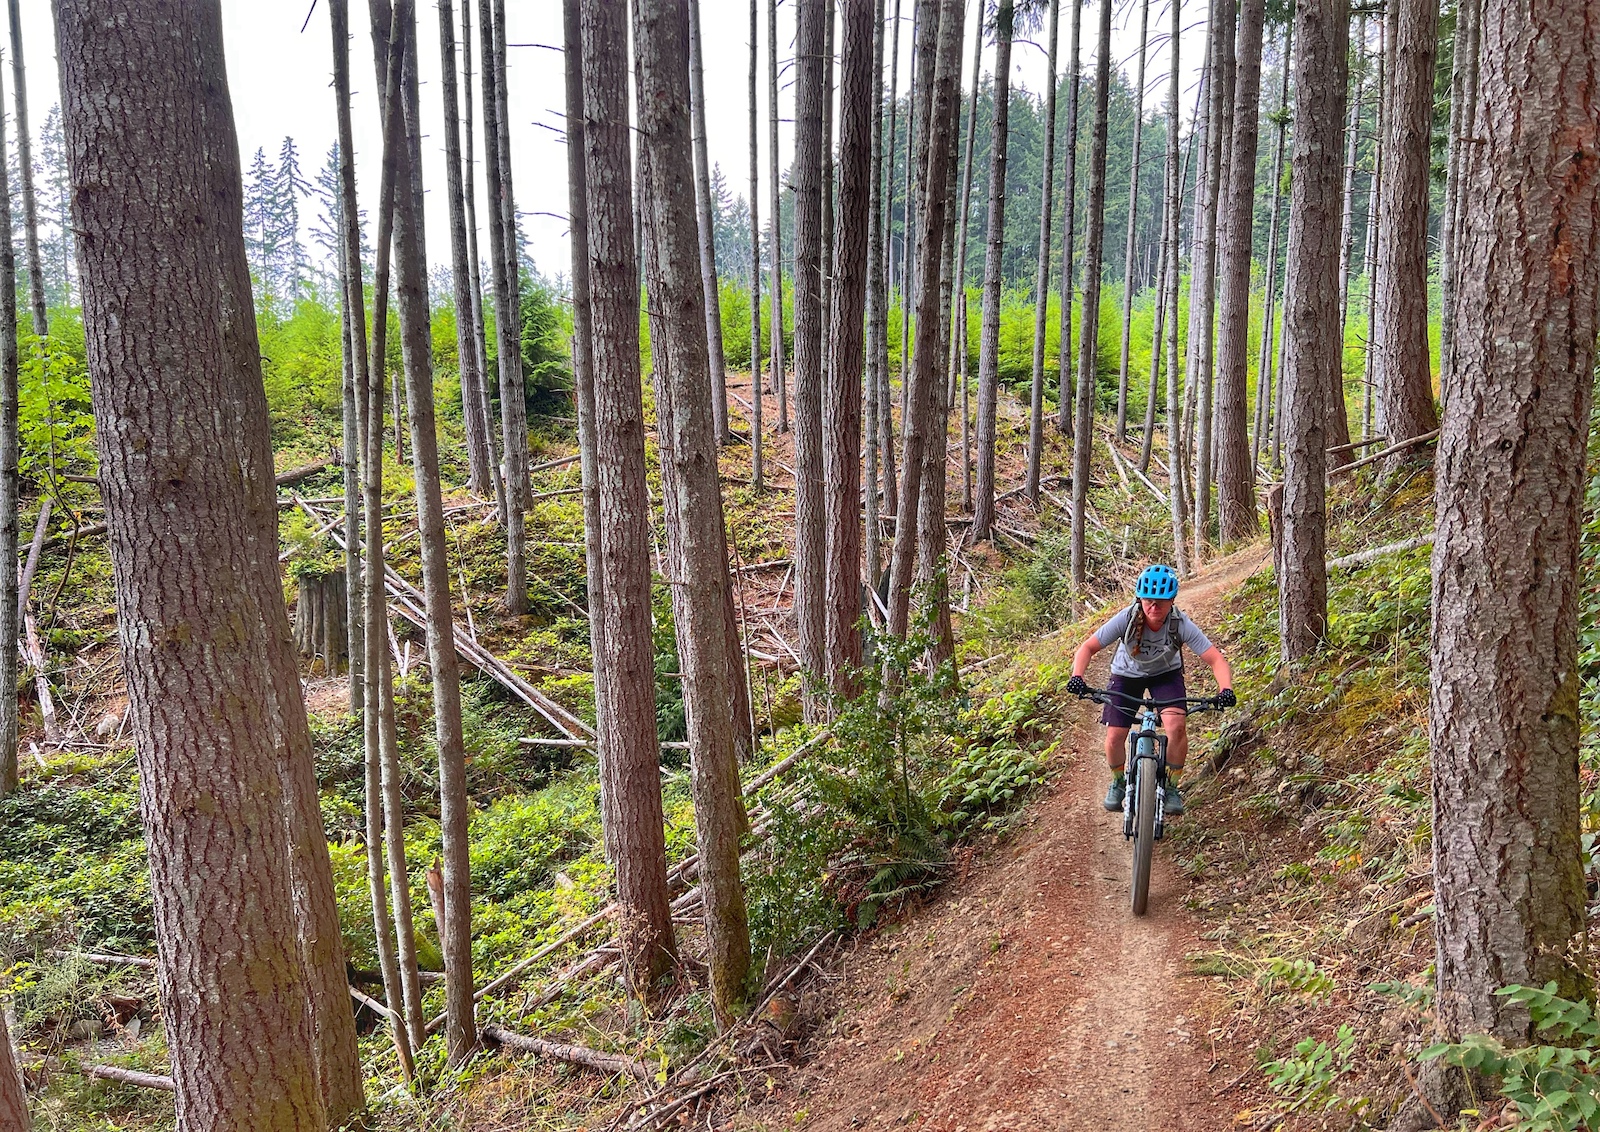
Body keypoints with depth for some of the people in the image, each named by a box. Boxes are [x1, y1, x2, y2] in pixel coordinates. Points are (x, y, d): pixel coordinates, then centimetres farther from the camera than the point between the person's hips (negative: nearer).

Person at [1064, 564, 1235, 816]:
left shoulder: (1181, 624, -30)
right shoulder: (1127, 619, -31)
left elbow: (1216, 659, -30)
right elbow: (1087, 647, -28)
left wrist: (1226, 689, -48)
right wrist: (1077, 677, -46)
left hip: (1166, 674, 0)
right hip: (1127, 674, 0)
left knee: (1176, 726, -23)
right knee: (1115, 736, -9)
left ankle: (1171, 786, 0)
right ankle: (1118, 782, 22)